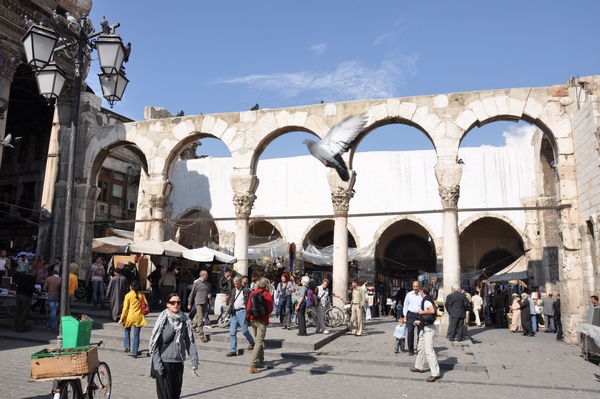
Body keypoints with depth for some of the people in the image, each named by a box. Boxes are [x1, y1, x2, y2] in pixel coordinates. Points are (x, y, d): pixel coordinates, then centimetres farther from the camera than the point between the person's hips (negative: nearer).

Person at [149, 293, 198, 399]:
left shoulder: (184, 320, 1)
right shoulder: (163, 320, -8)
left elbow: (190, 341, 1)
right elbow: (154, 342, -8)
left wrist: (194, 360, -5)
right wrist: (157, 363, -14)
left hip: (179, 362, 4)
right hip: (165, 361, -4)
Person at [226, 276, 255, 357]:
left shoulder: (246, 290, -4)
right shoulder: (233, 290, 15)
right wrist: (230, 307, 6)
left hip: (242, 311, -6)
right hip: (234, 313, 6)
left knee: (244, 331, 1)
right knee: (232, 332, 2)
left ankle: (251, 343, 28)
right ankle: (233, 350, 7)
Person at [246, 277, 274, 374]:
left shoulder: (252, 293, 4)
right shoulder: (267, 294, -9)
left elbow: (248, 307, 5)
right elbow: (270, 309, -10)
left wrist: (248, 317, 14)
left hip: (253, 319, 6)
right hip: (262, 320, -6)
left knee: (257, 340, 22)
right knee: (259, 342, -7)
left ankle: (260, 360, 34)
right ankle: (252, 365, -16)